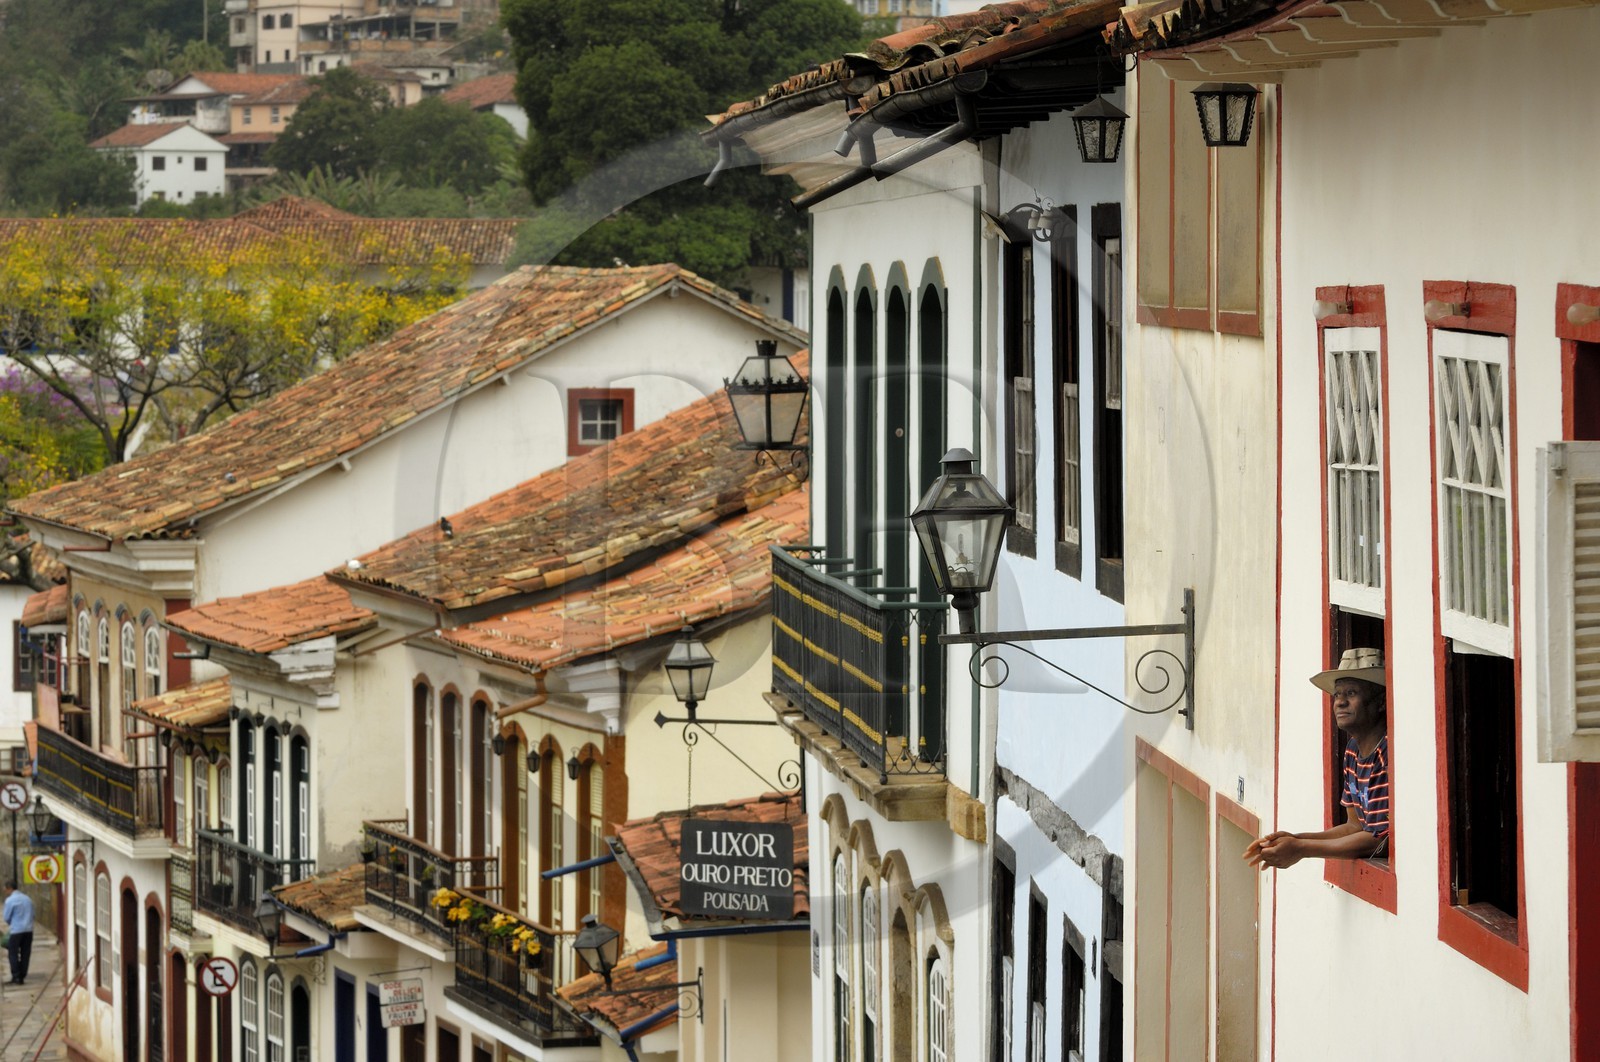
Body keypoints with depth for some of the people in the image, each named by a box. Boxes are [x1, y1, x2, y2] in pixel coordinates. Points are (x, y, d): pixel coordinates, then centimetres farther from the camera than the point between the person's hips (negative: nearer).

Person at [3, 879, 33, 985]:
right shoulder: (27, 899, 12)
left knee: (13, 953, 2)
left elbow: (6, 917, -5)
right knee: (25, 954, 10)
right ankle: (22, 976, 11)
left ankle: (16, 977, -3)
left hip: (16, 930, -6)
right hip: (28, 930, 6)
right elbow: (32, 915, 17)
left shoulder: (10, 900, -9)